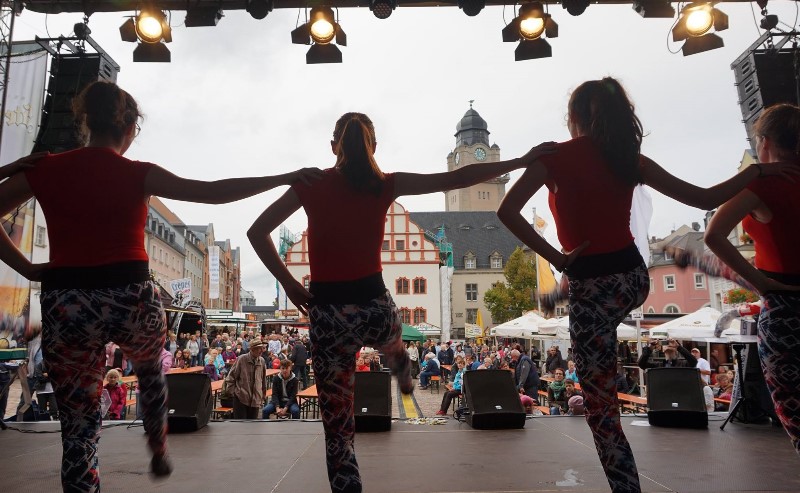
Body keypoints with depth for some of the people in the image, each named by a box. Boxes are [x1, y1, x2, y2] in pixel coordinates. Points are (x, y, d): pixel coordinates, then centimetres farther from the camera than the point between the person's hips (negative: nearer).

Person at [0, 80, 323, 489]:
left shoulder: (43, 169, 2)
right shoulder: (137, 174, -6)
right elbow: (214, 192, -8)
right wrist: (283, 178, -2)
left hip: (65, 305, 1)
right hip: (132, 300, -1)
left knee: (78, 427, 12)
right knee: (150, 372, 33)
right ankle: (159, 453, 44)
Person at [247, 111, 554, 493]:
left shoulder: (310, 185, -2)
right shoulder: (387, 184, -3)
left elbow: (257, 232, -3)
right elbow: (458, 178, -1)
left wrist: (289, 283, 1)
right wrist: (522, 162, 6)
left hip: (328, 315, -2)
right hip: (375, 307, 2)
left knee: (337, 431, 10)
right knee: (392, 343, 42)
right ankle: (406, 379, 73)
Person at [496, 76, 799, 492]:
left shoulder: (556, 156, -8)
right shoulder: (631, 158, 2)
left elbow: (507, 211, -18)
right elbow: (705, 199, 3)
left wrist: (555, 258, -14)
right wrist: (758, 169, 19)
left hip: (592, 287, -6)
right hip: (635, 277, 6)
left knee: (600, 406, 4)